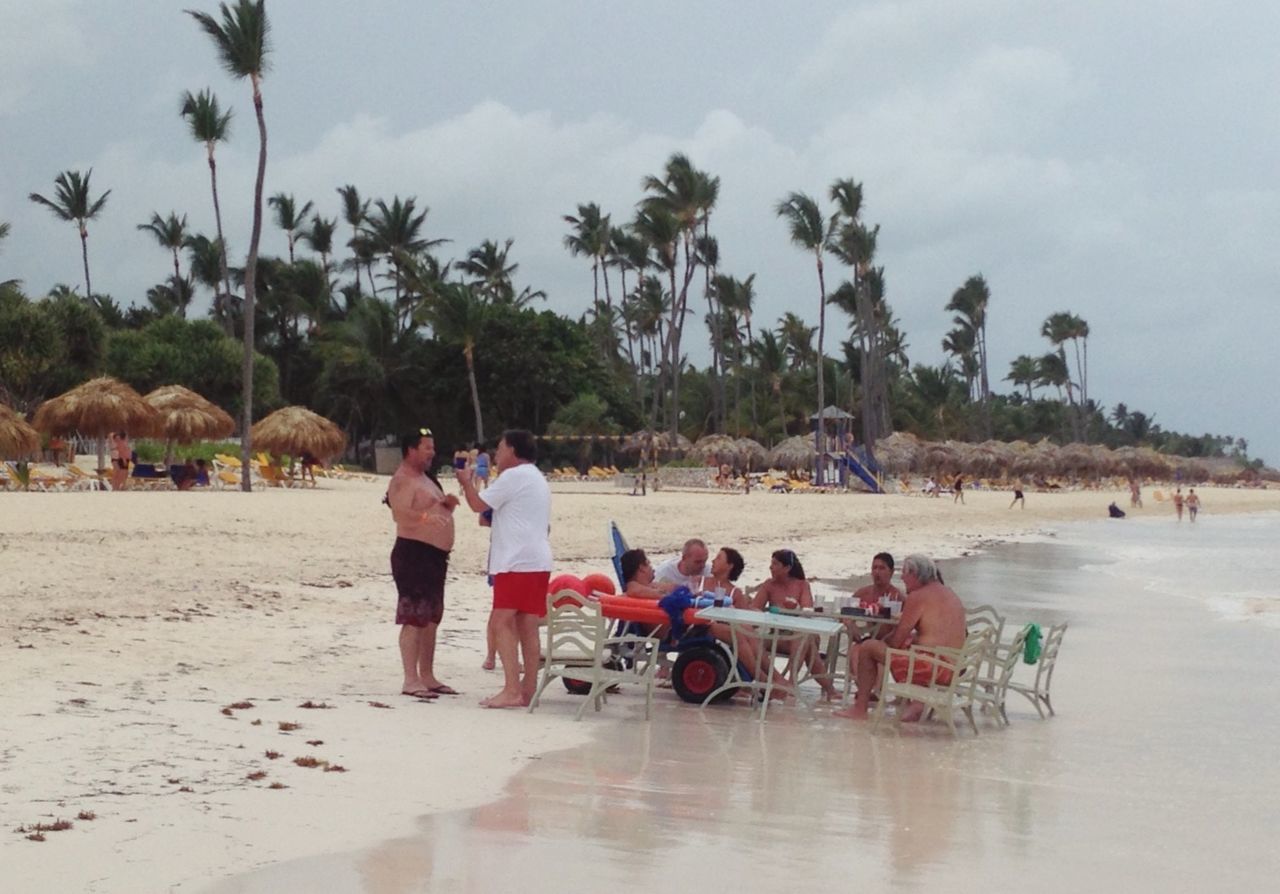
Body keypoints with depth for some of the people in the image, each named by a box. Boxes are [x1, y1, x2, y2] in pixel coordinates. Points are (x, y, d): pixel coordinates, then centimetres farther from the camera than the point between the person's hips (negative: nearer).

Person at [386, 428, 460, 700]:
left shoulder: (427, 478, 20)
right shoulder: (403, 480, -11)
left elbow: (437, 513, 28)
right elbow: (400, 513, -26)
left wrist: (448, 505, 5)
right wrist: (425, 517, -45)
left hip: (435, 555, 10)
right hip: (413, 553, -10)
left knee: (431, 618, 13)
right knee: (414, 618, -11)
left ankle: (427, 677, 20)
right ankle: (411, 681, -11)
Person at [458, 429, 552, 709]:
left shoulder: (514, 476, -8)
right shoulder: (537, 479, 23)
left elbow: (478, 504, -7)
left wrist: (467, 482, 10)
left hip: (517, 562, -10)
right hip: (538, 561, 10)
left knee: (503, 622, -13)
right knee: (527, 627, 9)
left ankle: (511, 691, -20)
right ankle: (527, 690, 10)